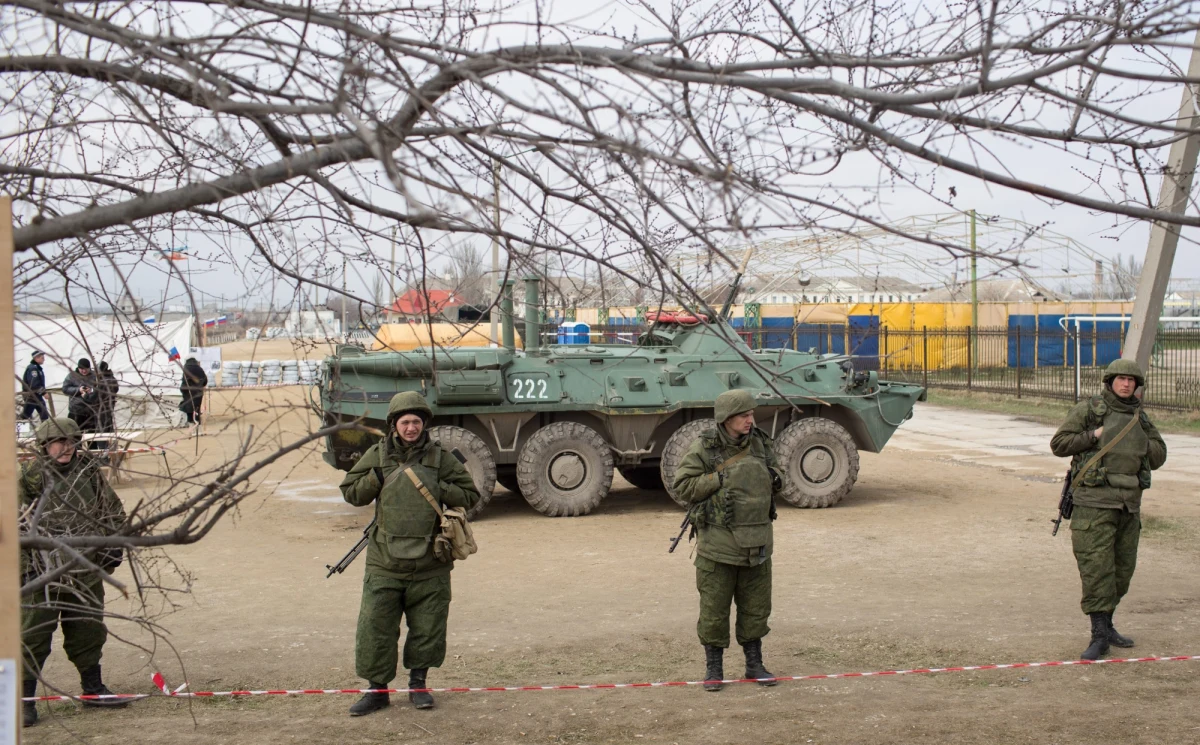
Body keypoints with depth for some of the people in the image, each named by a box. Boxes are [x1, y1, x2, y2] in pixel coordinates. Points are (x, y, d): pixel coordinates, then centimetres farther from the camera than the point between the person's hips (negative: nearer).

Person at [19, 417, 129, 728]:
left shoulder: (89, 472, 5)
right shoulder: (30, 477, -9)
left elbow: (113, 510, 16)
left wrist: (113, 546, 8)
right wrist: (21, 565, -12)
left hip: (86, 571, 5)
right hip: (42, 573, -5)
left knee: (89, 631, 16)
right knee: (34, 635, -4)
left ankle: (93, 689, 30)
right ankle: (24, 699, 3)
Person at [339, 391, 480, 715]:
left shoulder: (440, 458, 2)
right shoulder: (378, 455, 3)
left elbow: (470, 494, 4)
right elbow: (351, 493, 8)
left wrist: (437, 489, -12)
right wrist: (377, 477, -9)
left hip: (429, 566, 0)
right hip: (385, 564, 0)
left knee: (427, 628, 8)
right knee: (375, 628, -2)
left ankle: (418, 683, 27)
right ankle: (377, 689, 12)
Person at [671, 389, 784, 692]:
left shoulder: (759, 443, 6)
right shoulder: (704, 448, -9)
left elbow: (772, 470, 21)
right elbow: (683, 485, -10)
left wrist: (776, 478, -2)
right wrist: (719, 479, -18)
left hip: (757, 543, 4)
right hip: (718, 545, -4)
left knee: (756, 608, 13)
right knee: (714, 609, 3)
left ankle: (754, 664, 27)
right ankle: (713, 669, 16)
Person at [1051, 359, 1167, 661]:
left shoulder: (1140, 418, 15)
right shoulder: (1088, 410, 0)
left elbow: (1158, 457, 15)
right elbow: (1059, 444, -4)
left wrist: (1140, 440, -2)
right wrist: (1095, 435, -12)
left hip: (1129, 503, 6)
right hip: (1094, 501, -6)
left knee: (1123, 569, 11)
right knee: (1096, 568, -10)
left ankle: (1105, 624, 26)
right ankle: (1100, 635, -8)